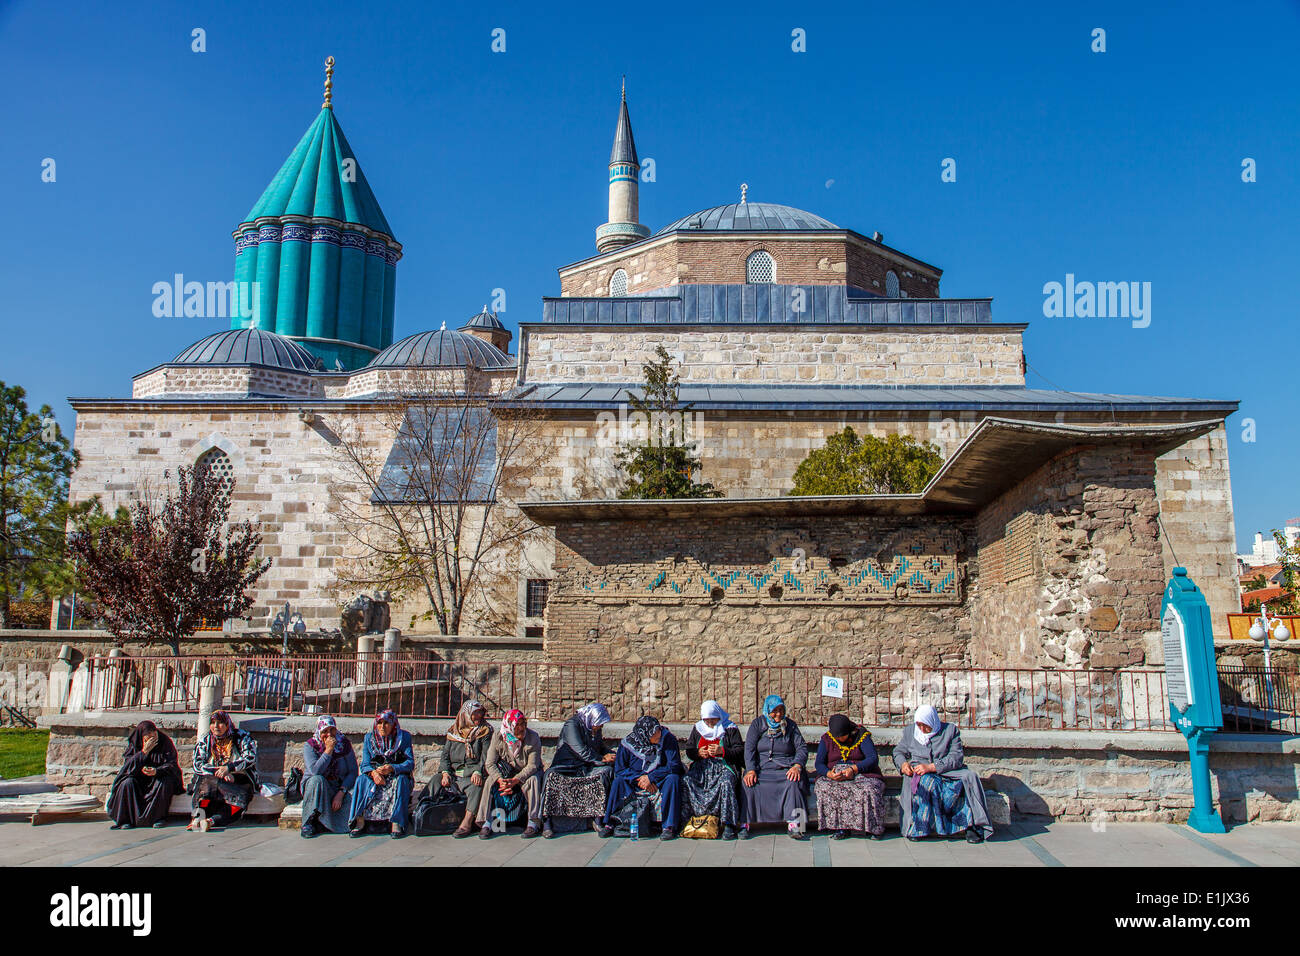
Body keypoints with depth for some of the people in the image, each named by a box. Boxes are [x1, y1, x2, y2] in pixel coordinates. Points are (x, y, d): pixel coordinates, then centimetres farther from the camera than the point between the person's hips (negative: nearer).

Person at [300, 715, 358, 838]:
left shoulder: (344, 744, -1)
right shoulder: (310, 746, -6)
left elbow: (353, 772, -6)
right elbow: (315, 771, -23)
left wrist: (341, 792, -19)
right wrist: (329, 750, -24)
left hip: (339, 787, 1)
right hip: (314, 787, -1)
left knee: (352, 797, -28)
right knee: (317, 780, -35)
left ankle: (319, 824, -17)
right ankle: (308, 823, -23)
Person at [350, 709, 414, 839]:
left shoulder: (404, 737, 0)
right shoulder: (369, 738, 8)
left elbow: (410, 763, -9)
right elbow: (365, 764, 1)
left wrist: (392, 768, -27)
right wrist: (373, 773, -23)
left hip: (397, 776, -2)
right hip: (375, 778, 2)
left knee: (401, 780, -34)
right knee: (362, 780, -27)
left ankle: (396, 823, -37)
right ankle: (360, 821, -32)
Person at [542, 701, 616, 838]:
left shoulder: (595, 728, 12)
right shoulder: (571, 725, -12)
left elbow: (601, 748, 23)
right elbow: (582, 752, -18)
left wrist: (614, 755, 3)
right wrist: (602, 759, -10)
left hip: (586, 768, 6)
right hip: (566, 767, -6)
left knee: (607, 770, -22)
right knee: (551, 776, -36)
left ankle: (597, 818, -21)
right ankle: (547, 822, -29)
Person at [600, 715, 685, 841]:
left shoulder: (668, 738, -18)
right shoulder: (627, 743, -12)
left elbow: (674, 766, -19)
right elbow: (619, 769, -7)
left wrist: (651, 777, -23)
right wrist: (639, 778, -20)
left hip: (660, 781, -1)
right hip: (636, 782, 2)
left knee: (673, 779, -31)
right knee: (618, 781, -22)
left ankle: (669, 826, -28)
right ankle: (608, 823, -13)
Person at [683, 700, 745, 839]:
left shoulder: (730, 729, 6)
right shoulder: (697, 729, 19)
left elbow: (739, 751, 0)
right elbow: (689, 750, 19)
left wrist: (721, 751, -15)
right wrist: (698, 753, -4)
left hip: (724, 765, -3)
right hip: (701, 767, 4)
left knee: (726, 783, -37)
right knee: (686, 781, -26)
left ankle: (729, 825, -32)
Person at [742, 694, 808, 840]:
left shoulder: (790, 725, 10)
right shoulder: (757, 724, 7)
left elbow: (802, 747, 6)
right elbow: (749, 748, -1)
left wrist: (797, 766, -13)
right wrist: (750, 770, -17)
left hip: (785, 769, 0)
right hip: (761, 768, 0)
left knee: (793, 783, -32)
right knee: (749, 784, -29)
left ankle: (793, 824, -30)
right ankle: (745, 824, -23)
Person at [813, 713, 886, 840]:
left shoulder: (861, 735, -1)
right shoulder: (826, 739, 5)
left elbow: (873, 759, -10)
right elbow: (819, 764, 1)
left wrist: (854, 769, -24)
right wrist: (829, 773, -22)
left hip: (862, 773, -1)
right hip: (833, 775, 2)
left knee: (868, 790, -34)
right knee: (825, 789, -31)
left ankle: (874, 827, -17)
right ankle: (839, 828, -25)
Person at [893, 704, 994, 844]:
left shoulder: (950, 730, 2)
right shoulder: (910, 731, 12)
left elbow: (957, 756, -10)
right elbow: (898, 751, 18)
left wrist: (931, 767, -21)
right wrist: (903, 764, -7)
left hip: (947, 770, 0)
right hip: (919, 772, 0)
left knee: (970, 777, -28)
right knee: (926, 781, -36)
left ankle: (974, 826, -24)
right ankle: (916, 827, -31)